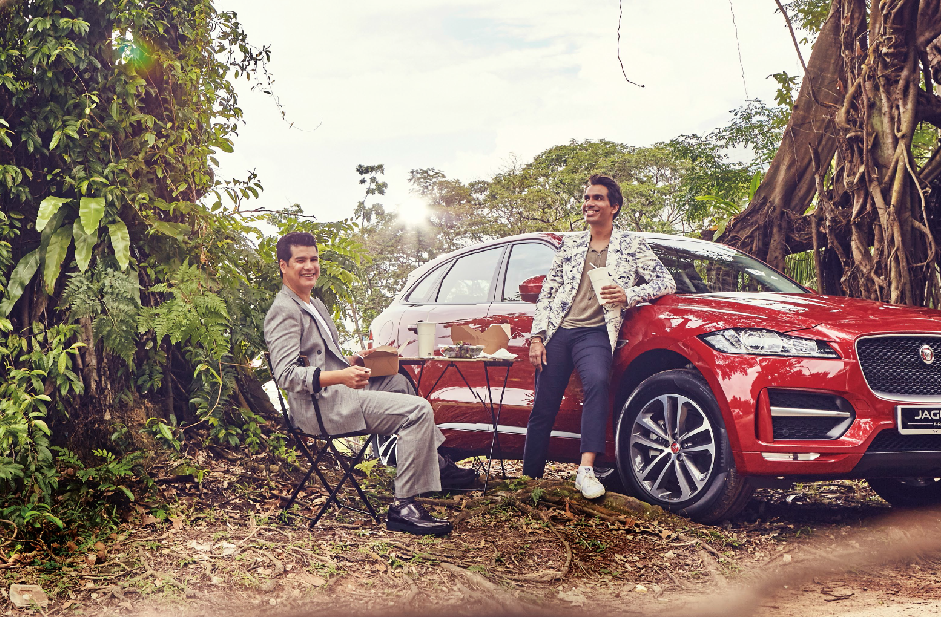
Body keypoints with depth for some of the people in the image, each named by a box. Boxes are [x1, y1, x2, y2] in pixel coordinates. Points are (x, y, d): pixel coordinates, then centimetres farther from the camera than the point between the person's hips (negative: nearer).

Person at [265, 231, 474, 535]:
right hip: (320, 405, -11)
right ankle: (403, 507, -21)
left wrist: (353, 361, 10)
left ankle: (436, 464, 31)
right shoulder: (283, 311, -12)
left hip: (337, 390, 11)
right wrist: (340, 376, -33)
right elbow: (285, 374, -23)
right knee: (418, 410, -20)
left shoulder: (314, 305, 20)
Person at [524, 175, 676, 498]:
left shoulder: (630, 244, 10)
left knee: (597, 381, -34)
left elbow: (666, 282, 4)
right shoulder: (570, 245, 18)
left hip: (595, 332, -3)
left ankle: (586, 470, -38)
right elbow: (547, 293, 16)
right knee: (543, 410, 1)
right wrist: (537, 336, 4)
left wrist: (629, 296, -12)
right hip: (559, 331, 3)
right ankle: (529, 481, 13)